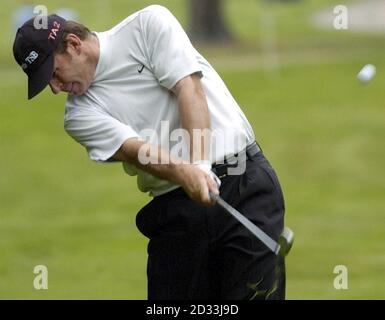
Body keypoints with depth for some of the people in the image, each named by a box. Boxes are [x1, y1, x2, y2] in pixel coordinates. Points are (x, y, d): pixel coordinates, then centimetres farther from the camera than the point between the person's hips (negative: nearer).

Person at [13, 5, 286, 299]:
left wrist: (201, 166, -25)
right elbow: (133, 149, -12)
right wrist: (184, 173, -33)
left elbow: (189, 89, -11)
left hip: (245, 184, -3)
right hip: (174, 206, 4)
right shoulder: (79, 116, 4)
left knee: (256, 293, -13)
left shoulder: (148, 25, 0)